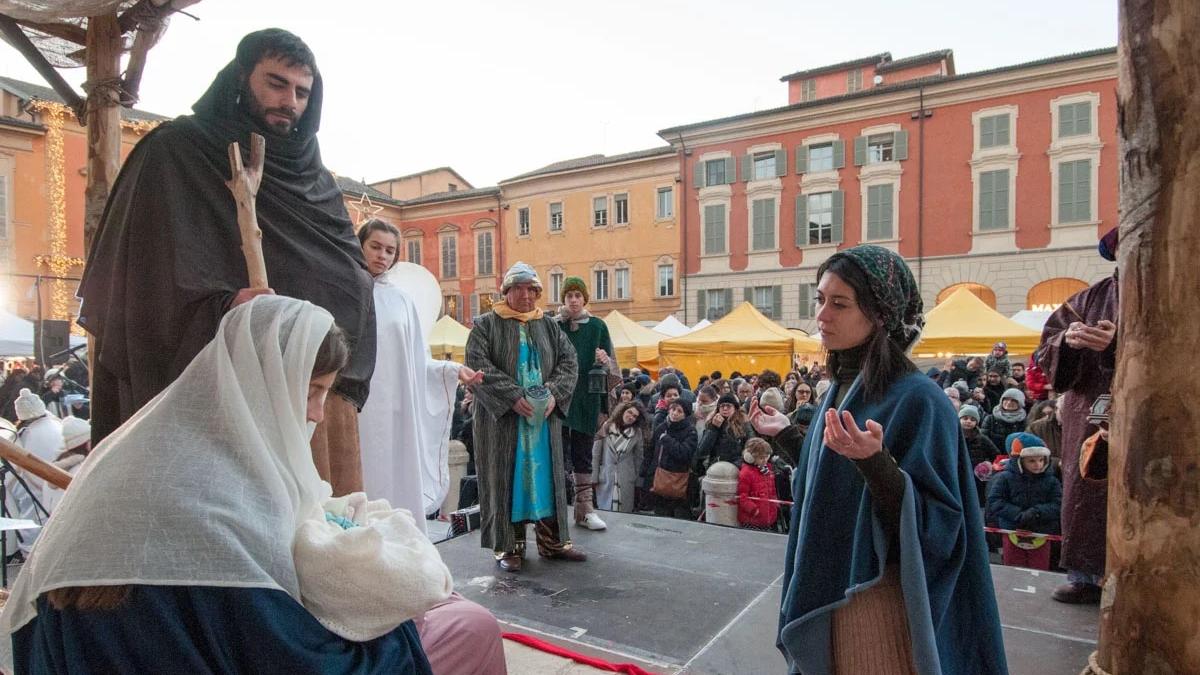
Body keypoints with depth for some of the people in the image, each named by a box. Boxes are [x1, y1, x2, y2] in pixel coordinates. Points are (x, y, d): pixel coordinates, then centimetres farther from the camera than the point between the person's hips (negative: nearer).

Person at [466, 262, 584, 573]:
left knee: (546, 476, 8)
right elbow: (477, 364, -12)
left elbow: (569, 360, 6)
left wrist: (554, 393, -12)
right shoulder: (486, 324, -1)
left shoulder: (548, 325, 11)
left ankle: (552, 541, 18)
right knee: (506, 478, 1)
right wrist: (513, 397, -20)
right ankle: (509, 546, 9)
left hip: (544, 416, 4)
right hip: (502, 417, -4)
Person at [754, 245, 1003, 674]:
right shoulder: (841, 388, 3)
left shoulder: (917, 398, -20)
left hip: (881, 600, -7)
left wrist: (875, 461, -38)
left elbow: (932, 523, -23)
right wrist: (785, 435, 16)